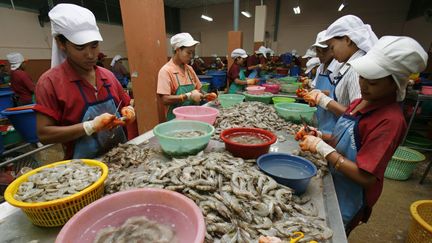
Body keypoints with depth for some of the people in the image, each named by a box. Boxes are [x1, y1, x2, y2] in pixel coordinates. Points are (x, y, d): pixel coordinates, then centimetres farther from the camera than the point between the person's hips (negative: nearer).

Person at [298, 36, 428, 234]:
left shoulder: (390, 120, -24)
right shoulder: (360, 103, -1)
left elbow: (365, 177, -27)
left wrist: (321, 147, -26)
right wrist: (320, 136, -8)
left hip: (348, 200, -7)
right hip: (332, 184, 7)